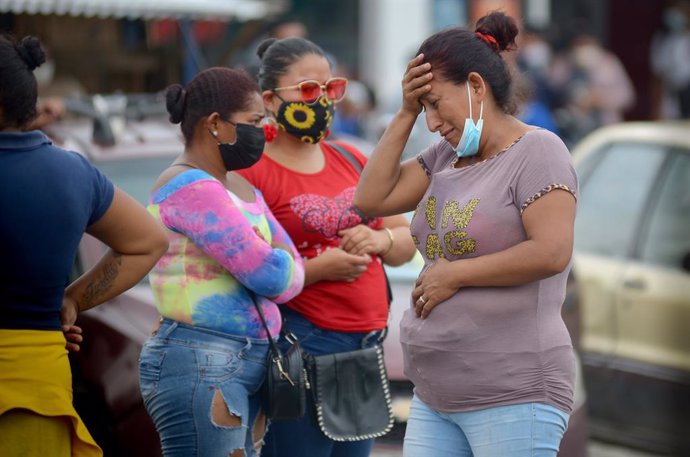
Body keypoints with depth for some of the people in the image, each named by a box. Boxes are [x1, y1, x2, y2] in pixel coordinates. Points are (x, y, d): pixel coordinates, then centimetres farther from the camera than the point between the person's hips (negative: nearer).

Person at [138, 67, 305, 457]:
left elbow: (292, 264, 14)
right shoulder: (190, 187, -13)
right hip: (200, 365, -9)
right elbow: (271, 275, -17)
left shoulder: (238, 187, 18)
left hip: (250, 362, 9)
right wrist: (278, 262, 5)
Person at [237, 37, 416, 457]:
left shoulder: (352, 161, 14)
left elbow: (406, 243, 17)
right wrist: (315, 269, -20)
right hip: (299, 345, -7)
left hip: (367, 343, 7)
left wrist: (380, 240, -5)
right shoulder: (251, 173, -7)